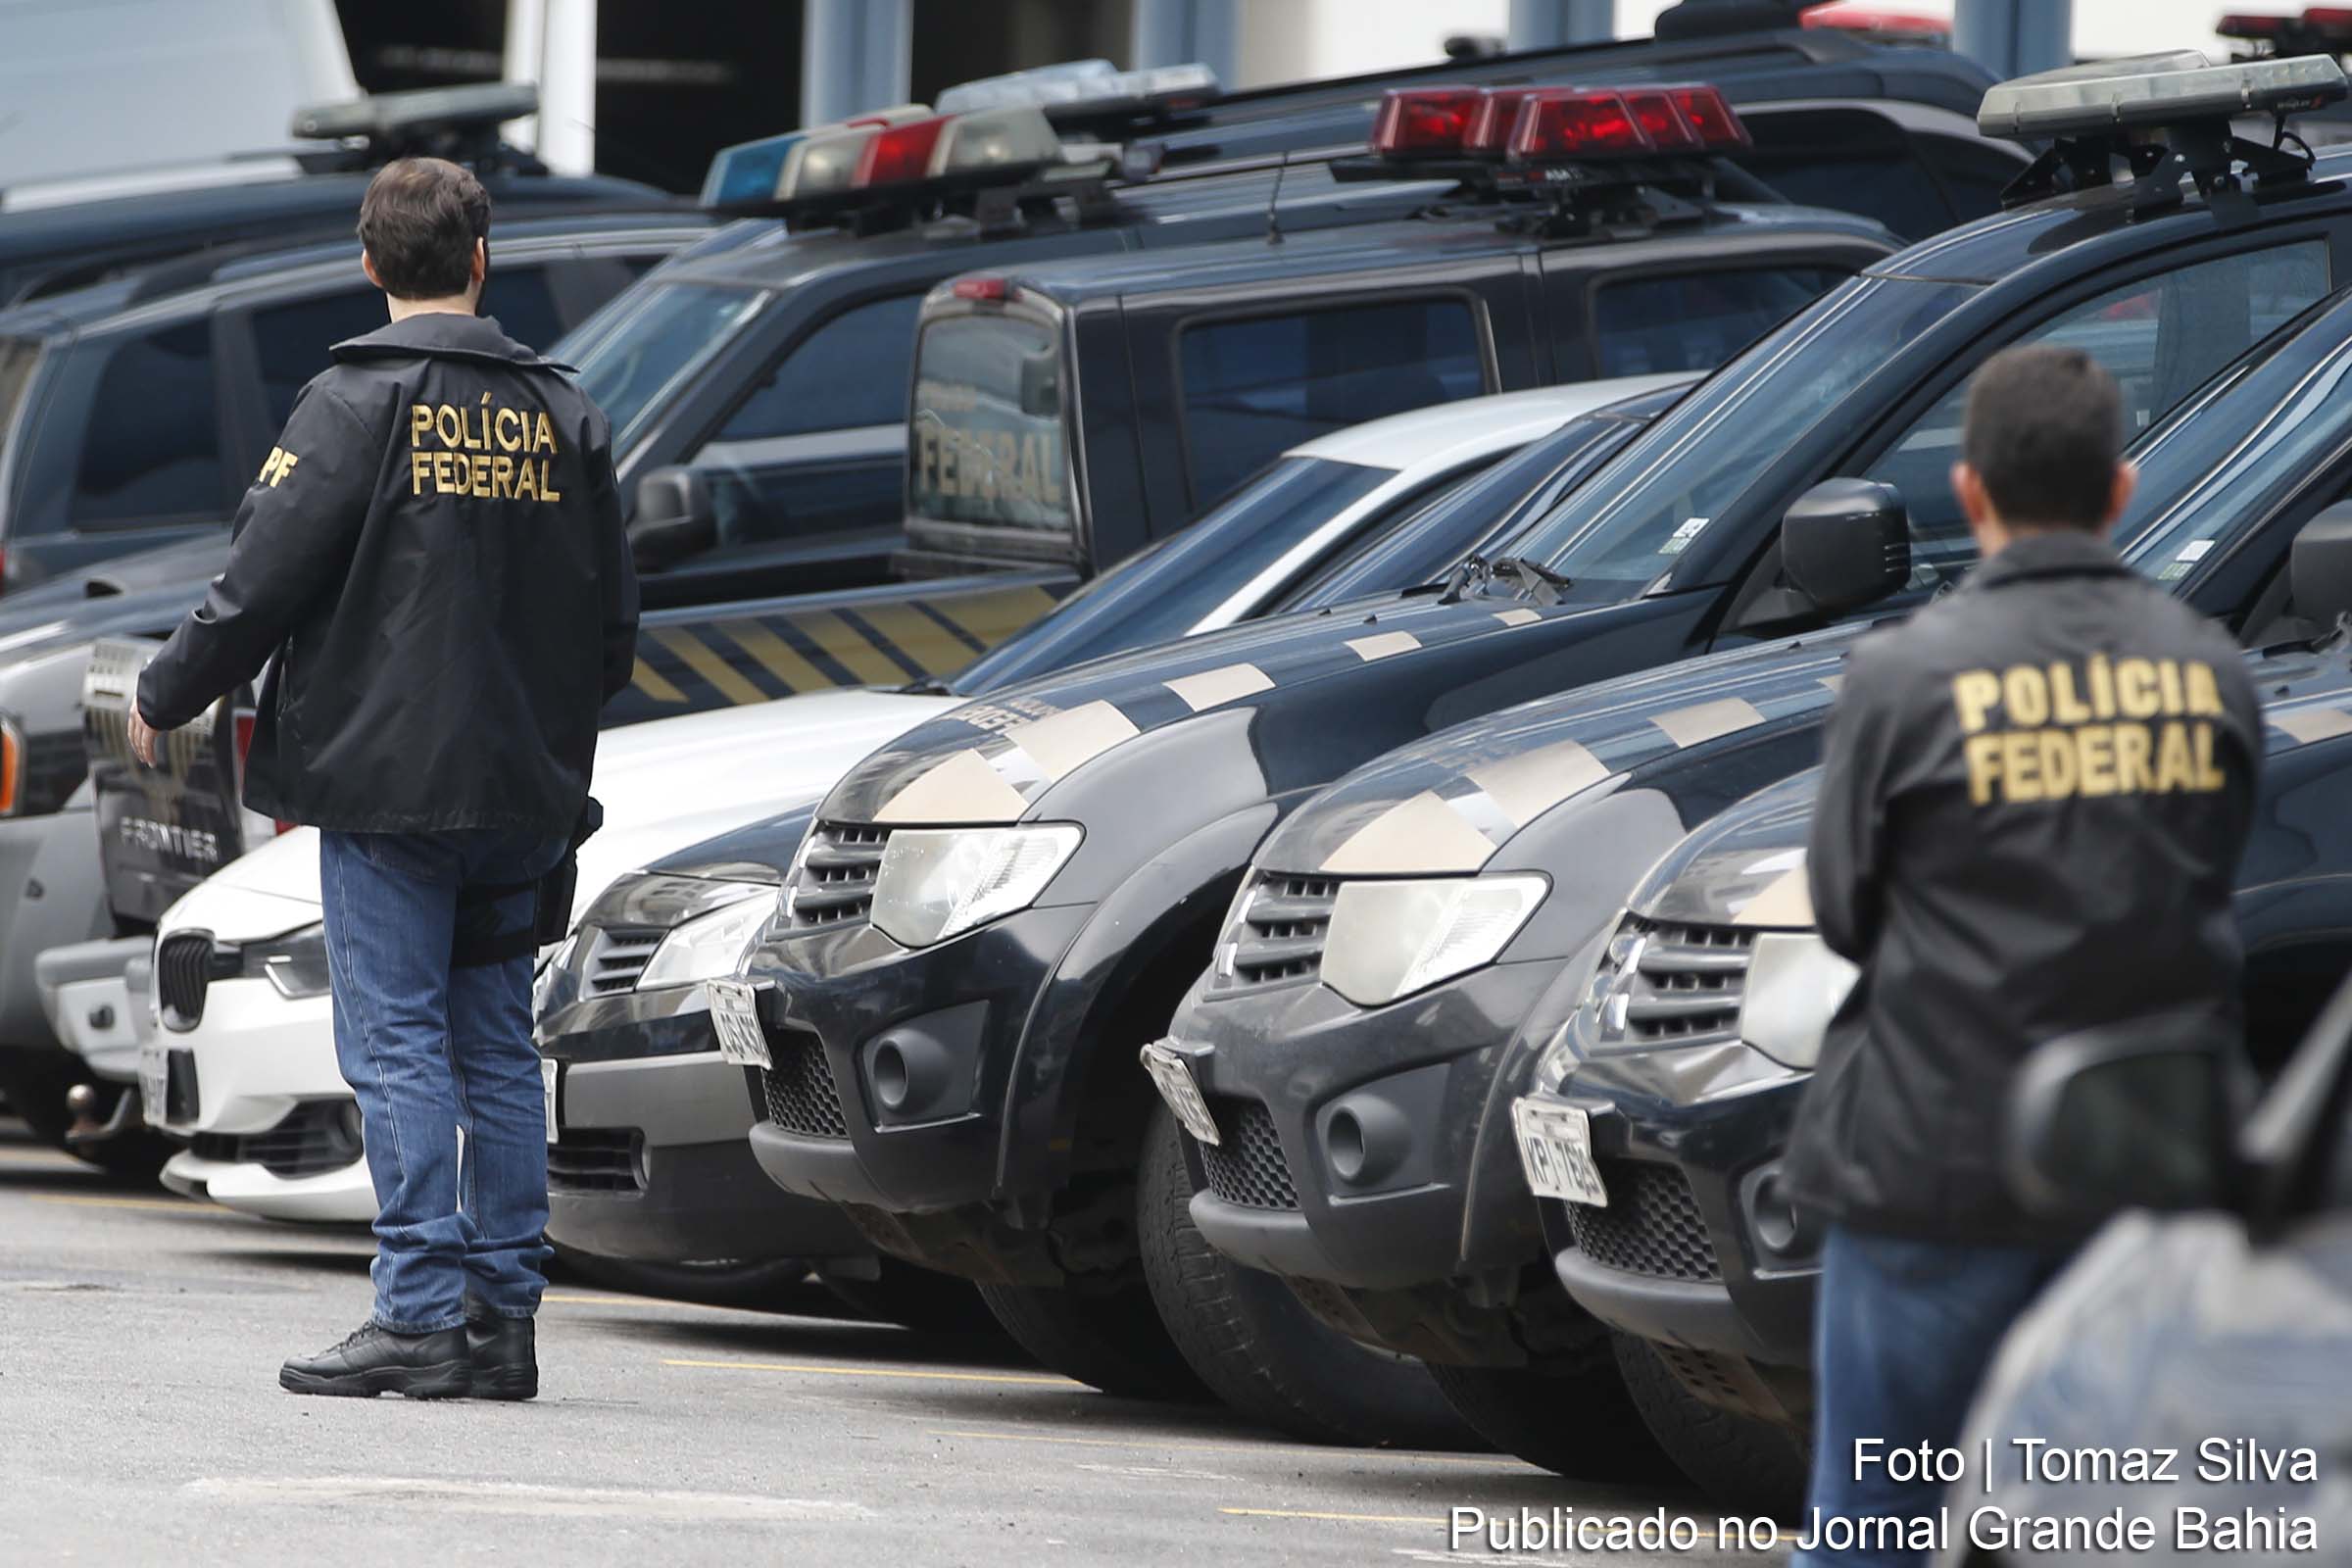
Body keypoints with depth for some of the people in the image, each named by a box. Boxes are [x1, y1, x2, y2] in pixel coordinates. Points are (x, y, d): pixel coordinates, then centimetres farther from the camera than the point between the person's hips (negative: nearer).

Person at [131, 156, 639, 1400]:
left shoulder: (358, 404, -9)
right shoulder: (562, 415, 8)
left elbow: (261, 585, -10)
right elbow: (613, 618, 13)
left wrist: (164, 701, 5)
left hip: (386, 781, -5)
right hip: (519, 789, 5)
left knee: (397, 1044, -5)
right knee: (494, 1047, 9)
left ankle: (422, 1317, -10)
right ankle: (503, 1317, 8)